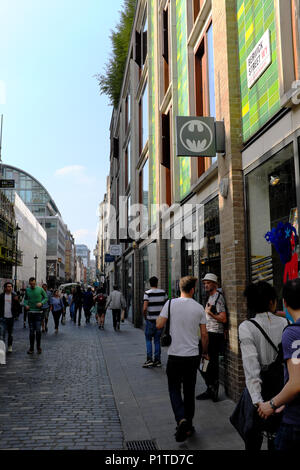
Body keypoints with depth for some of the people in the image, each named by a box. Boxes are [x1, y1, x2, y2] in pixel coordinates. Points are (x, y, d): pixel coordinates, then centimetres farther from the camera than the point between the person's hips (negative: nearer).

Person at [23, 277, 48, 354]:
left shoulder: (40, 289, -3)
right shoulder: (27, 290, 6)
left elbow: (46, 297, 5)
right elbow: (25, 299, 19)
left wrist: (41, 303, -12)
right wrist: (26, 305, -1)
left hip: (38, 312, -3)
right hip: (30, 312, 3)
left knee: (38, 330, -8)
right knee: (31, 331, 5)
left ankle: (38, 347, 8)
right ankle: (31, 348, 14)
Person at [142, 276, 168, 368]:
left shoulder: (147, 293, -10)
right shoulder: (163, 292, 2)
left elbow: (145, 308, -15)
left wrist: (144, 316, 2)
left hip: (150, 319, -3)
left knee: (148, 339, 8)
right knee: (157, 340, 11)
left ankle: (149, 359, -2)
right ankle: (157, 360, 12)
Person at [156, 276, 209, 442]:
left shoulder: (171, 303, -7)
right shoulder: (199, 308, -1)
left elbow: (159, 325, -11)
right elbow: (204, 334, 2)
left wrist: (159, 316, 11)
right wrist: (205, 352, 16)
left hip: (175, 355, -2)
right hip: (193, 355, 2)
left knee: (174, 389, 10)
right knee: (189, 391, 14)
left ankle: (181, 419, -11)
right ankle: (188, 427, 23)